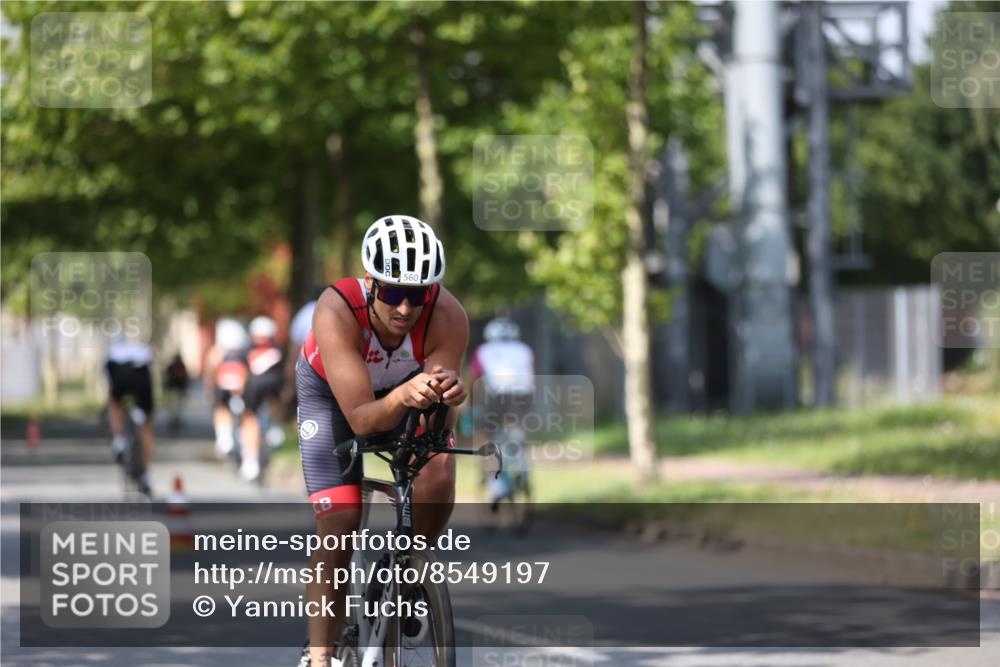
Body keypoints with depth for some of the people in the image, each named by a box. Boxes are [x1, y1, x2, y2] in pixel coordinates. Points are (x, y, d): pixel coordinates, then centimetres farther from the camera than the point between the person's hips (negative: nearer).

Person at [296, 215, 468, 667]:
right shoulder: (337, 311, -39)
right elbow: (361, 419, -41)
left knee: (438, 478, -25)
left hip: (408, 386, 2)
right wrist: (403, 397, -61)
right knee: (338, 525, -14)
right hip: (332, 392, -1)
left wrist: (446, 396, -54)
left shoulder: (448, 317, -34)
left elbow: (439, 426, -31)